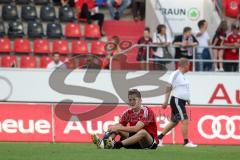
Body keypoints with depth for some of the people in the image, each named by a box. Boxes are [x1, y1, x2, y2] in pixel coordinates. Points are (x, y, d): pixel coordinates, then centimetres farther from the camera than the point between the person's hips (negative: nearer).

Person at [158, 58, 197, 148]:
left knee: (174, 122, 14)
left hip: (181, 102, 10)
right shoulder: (175, 74, -13)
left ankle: (159, 138, 21)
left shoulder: (181, 75, 15)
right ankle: (186, 142, -10)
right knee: (185, 121, -12)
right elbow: (169, 87, -15)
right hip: (176, 101, -10)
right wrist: (166, 101, -17)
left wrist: (187, 99, 21)